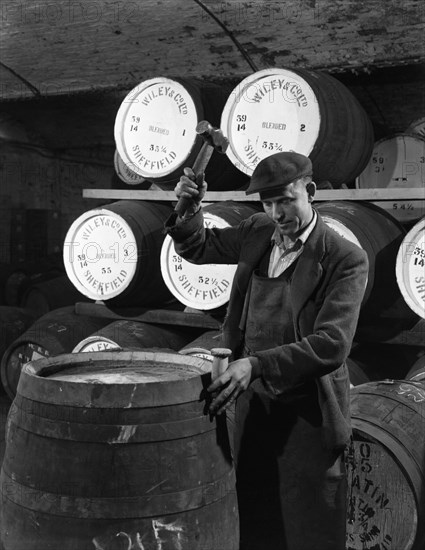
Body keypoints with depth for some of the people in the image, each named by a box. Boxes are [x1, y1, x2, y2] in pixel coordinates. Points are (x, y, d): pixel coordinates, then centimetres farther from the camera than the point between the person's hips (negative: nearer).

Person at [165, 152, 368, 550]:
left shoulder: (346, 259, -14)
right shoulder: (257, 234, 3)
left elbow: (331, 345, -24)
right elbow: (197, 248, 18)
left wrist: (257, 365, -33)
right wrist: (189, 209, -2)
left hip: (306, 413, -5)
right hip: (250, 402, 5)